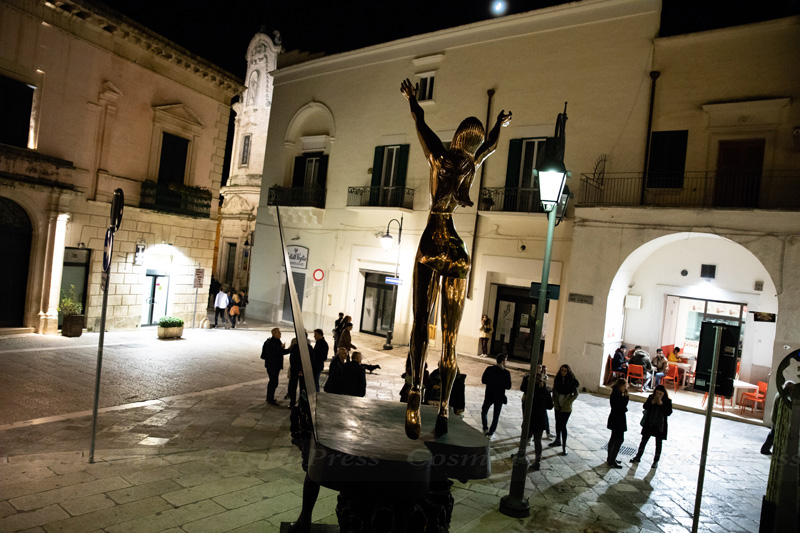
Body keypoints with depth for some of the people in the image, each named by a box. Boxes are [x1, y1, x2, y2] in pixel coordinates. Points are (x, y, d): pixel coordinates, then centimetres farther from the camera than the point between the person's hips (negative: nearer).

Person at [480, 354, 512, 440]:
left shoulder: (489, 369, -9)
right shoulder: (506, 373, -14)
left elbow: (483, 380, -5)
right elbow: (508, 386, -11)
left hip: (489, 396, 1)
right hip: (500, 397, -1)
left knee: (484, 411, 23)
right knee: (496, 416, 11)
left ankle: (485, 429, 19)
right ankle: (491, 434, 13)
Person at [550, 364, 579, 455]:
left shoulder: (572, 381, -12)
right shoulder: (557, 379, 1)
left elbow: (576, 394, -7)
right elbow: (554, 391, 11)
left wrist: (567, 403, -12)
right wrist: (555, 402, 3)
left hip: (566, 408, -5)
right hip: (557, 406, 5)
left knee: (563, 425, -8)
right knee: (558, 423, 18)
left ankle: (564, 446, -2)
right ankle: (558, 440, 35)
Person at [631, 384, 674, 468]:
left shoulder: (667, 401, -9)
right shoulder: (651, 397, -3)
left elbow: (669, 412, -16)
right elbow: (644, 406, -3)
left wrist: (661, 404, -25)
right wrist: (652, 402, -18)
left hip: (660, 425, -2)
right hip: (649, 424, 3)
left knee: (658, 443, 8)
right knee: (644, 440, 12)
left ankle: (656, 461, 20)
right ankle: (638, 457, 24)